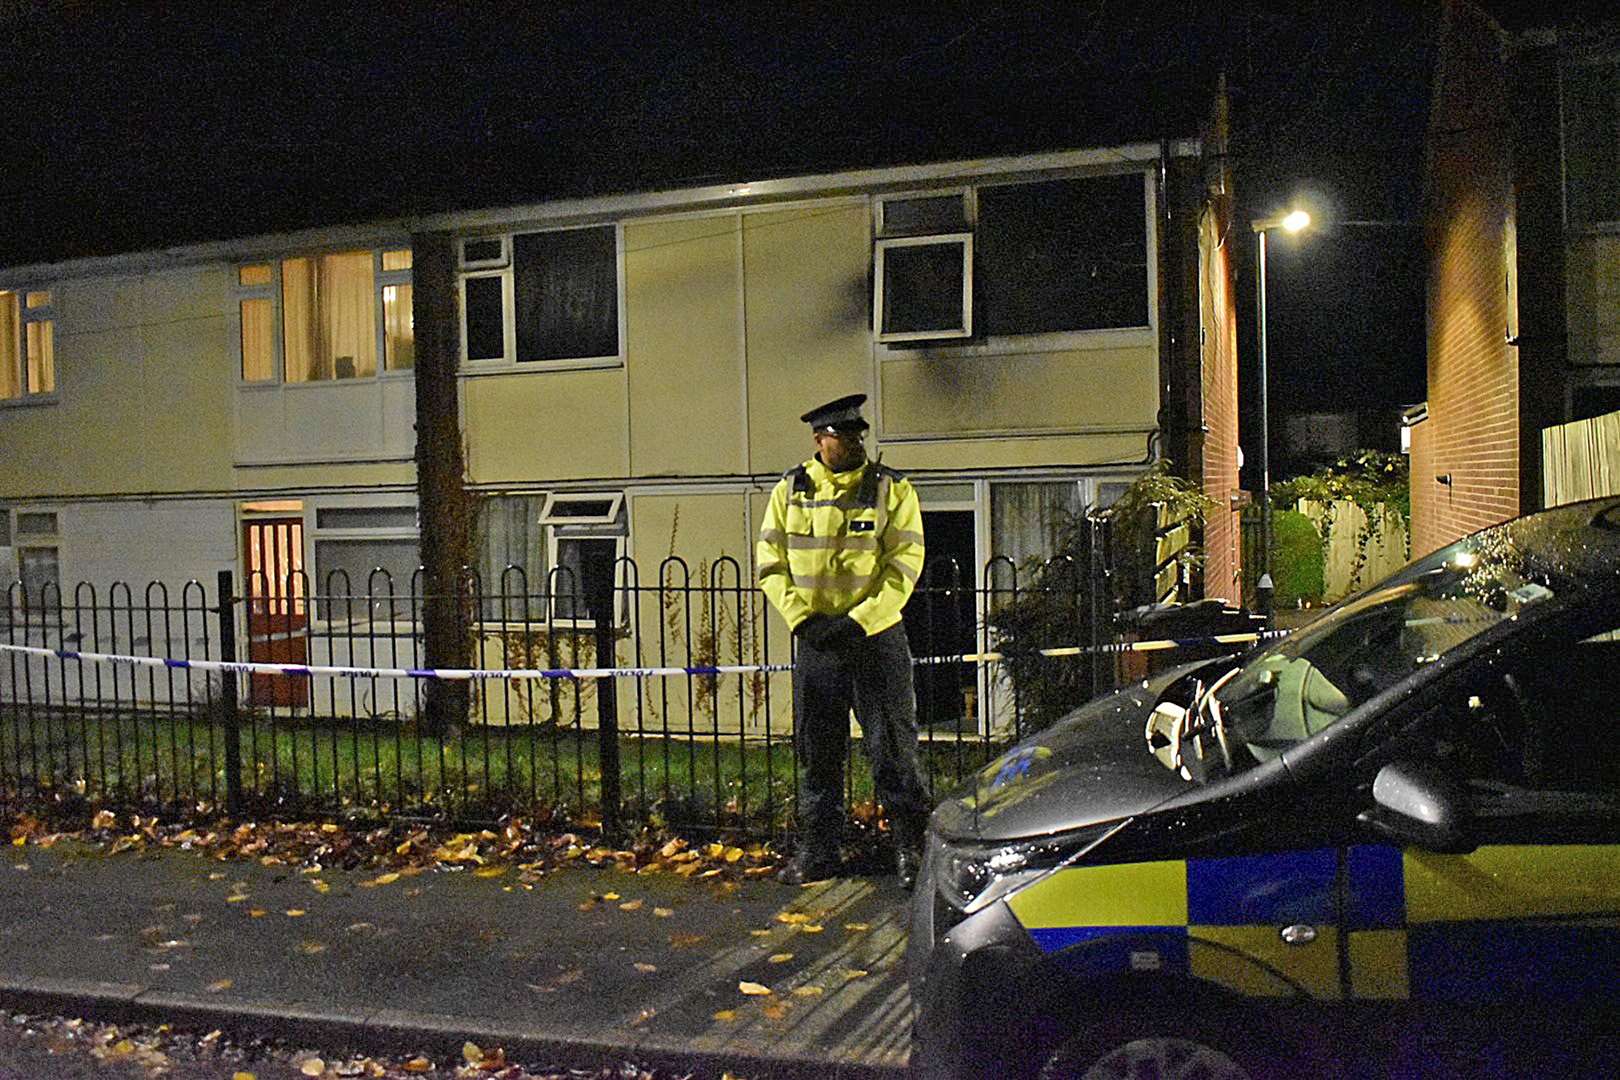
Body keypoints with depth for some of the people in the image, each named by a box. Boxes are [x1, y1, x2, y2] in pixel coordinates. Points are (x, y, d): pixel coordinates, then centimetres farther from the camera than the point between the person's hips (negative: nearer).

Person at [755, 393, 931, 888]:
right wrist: (802, 618, -8)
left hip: (877, 637, -2)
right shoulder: (790, 490, 5)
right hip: (815, 641, 3)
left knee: (892, 747, 0)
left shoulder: (892, 489, -2)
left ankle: (910, 847, 14)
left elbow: (904, 566, -8)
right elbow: (770, 562, 5)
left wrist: (859, 622, -17)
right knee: (818, 751, 10)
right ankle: (817, 851, 22)